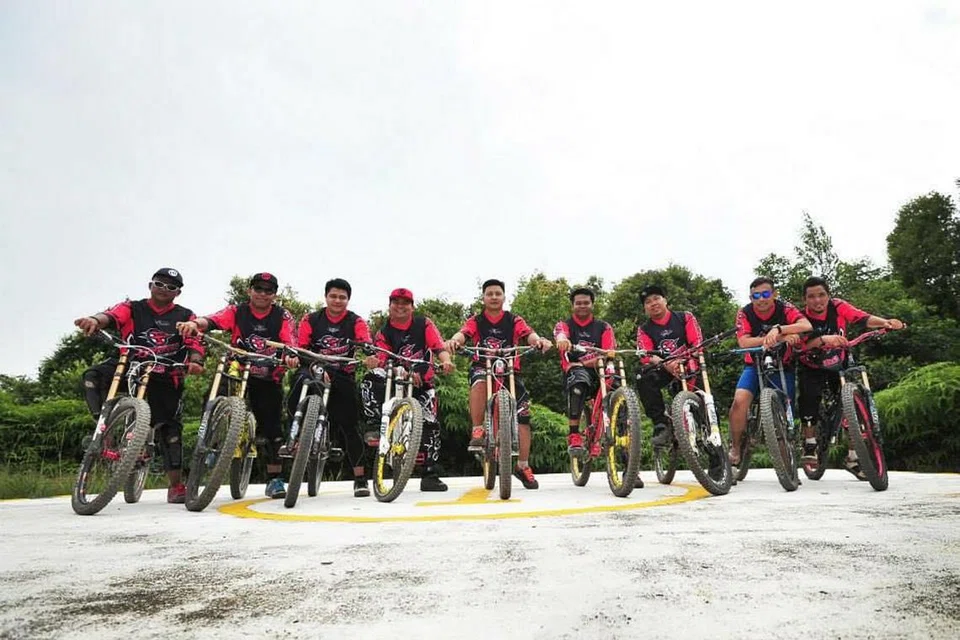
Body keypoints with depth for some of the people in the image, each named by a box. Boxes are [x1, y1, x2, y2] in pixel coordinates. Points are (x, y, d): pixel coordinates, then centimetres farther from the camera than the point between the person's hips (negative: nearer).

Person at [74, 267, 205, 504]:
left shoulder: (185, 316, 9)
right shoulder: (133, 309, 8)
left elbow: (195, 343, -3)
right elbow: (111, 315, -13)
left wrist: (195, 362, -25)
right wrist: (96, 320, -37)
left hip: (165, 378, 0)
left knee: (169, 427, -1)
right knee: (93, 376, -29)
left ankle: (176, 485, 7)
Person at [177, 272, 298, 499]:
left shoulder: (283, 316, 1)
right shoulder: (236, 311, 1)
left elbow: (289, 342, -15)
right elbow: (213, 320, -18)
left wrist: (291, 356, -38)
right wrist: (195, 323, -41)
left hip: (269, 379, -1)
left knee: (272, 427, 0)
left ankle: (275, 479, 13)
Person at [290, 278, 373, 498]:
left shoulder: (356, 322, 3)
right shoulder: (310, 320, 4)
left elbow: (365, 345, -12)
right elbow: (301, 348, -3)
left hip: (343, 379, 0)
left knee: (349, 425, -2)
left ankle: (360, 478, 9)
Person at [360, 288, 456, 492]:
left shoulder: (424, 324, 3)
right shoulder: (384, 333, 4)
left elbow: (439, 346, -11)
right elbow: (381, 361, -9)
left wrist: (446, 361, -33)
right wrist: (371, 362, -34)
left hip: (422, 381, 0)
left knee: (430, 425, -8)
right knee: (371, 380, -30)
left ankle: (430, 475, 3)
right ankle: (374, 427, -23)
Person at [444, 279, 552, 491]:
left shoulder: (514, 321, 4)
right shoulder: (476, 321, 3)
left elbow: (529, 334, -14)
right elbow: (463, 333, -17)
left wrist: (539, 340, -39)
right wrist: (454, 340, -42)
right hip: (482, 367, -1)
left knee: (523, 415, -5)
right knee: (480, 382, -38)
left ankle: (523, 466, 11)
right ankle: (478, 431, -23)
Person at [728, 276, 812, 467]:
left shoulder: (784, 308, -12)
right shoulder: (745, 313, -12)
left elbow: (806, 325, -30)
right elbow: (744, 342, -26)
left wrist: (778, 329, -46)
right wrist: (780, 338, -36)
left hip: (782, 367, 1)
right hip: (755, 365, -1)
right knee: (740, 401, -23)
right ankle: (735, 447, -6)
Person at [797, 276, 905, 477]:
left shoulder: (838, 307, -15)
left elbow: (863, 318, -30)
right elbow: (801, 345, -37)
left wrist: (885, 322, -50)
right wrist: (824, 339, -55)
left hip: (839, 366, 2)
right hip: (811, 369, -2)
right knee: (809, 395, -25)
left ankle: (853, 458, 6)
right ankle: (809, 446, -7)